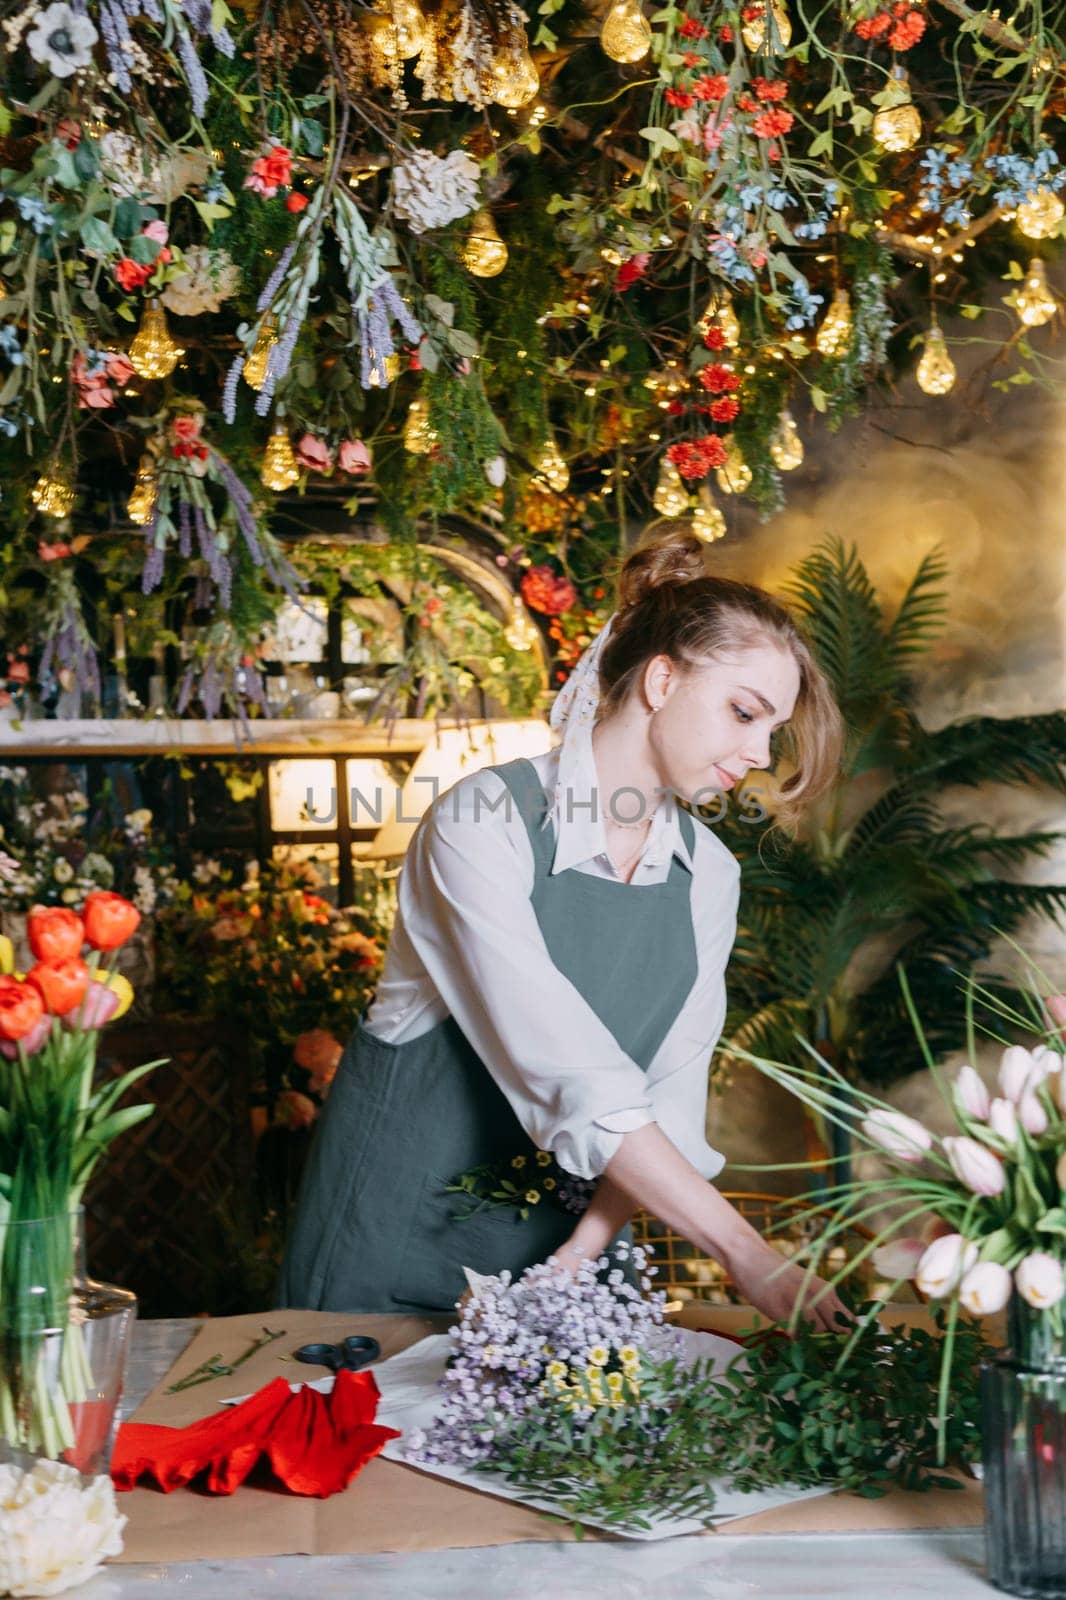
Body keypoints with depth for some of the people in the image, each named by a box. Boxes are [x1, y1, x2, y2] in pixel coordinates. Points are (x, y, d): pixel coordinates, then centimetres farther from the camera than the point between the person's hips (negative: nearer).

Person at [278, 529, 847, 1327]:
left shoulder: (707, 875, 0)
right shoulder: (485, 820, -21)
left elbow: (671, 1090, -5)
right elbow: (568, 1077, -29)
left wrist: (591, 1245, -21)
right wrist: (745, 1252, -32)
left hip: (560, 1233, 5)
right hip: (401, 1223, -5)